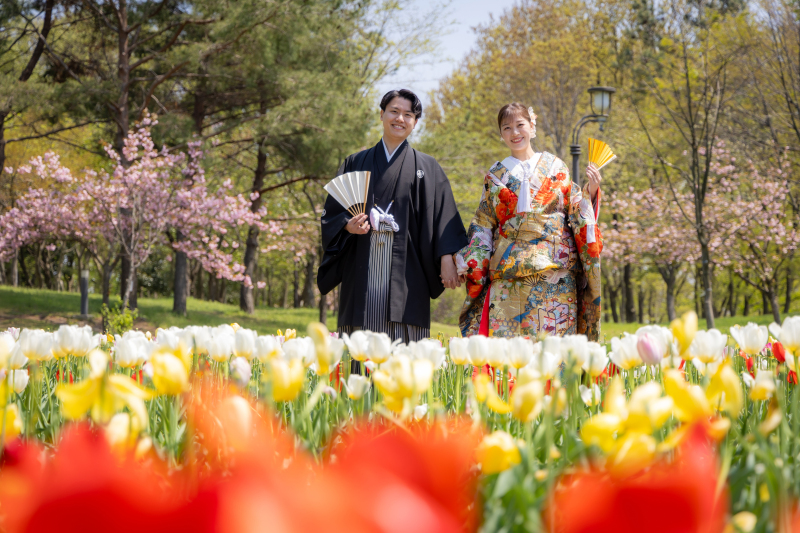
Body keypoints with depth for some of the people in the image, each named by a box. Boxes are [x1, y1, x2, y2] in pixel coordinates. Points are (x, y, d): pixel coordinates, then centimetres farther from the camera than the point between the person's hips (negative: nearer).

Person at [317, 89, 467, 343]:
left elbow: (444, 216, 4)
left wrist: (447, 259, -9)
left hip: (405, 269, -1)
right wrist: (348, 225, -9)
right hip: (362, 269, 1)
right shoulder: (356, 164, 16)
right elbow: (332, 213, 13)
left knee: (404, 341, -9)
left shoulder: (427, 167, 12)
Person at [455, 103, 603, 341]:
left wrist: (590, 190, -8)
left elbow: (575, 210, 9)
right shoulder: (496, 175, 13)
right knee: (505, 338, -9)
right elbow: (483, 225, 11)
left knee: (553, 337, -6)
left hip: (555, 271, 0)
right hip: (510, 273, 0)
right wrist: (469, 265, 1)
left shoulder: (555, 167, 11)